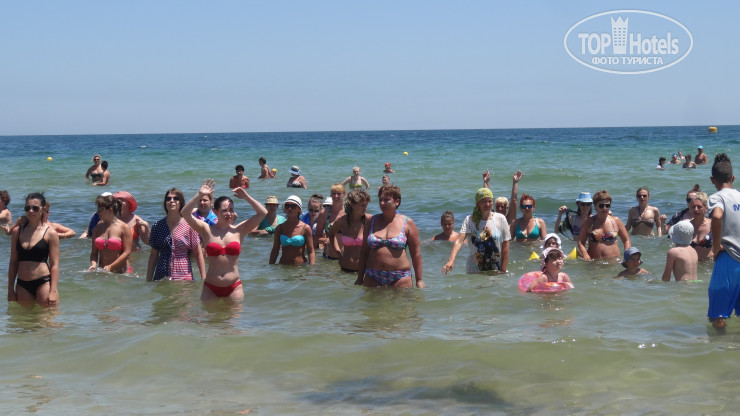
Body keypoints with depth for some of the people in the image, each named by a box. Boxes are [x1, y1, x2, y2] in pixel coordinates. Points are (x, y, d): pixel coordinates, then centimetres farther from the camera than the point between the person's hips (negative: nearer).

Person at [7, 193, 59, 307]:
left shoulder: (50, 233, -2)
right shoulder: (17, 231, 8)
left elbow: (54, 265, -4)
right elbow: (13, 262, 12)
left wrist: (53, 291, -12)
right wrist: (10, 290, 10)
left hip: (43, 283, -4)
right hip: (22, 285, 4)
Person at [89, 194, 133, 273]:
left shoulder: (124, 228, -2)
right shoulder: (97, 228, 13)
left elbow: (127, 253, -7)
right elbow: (94, 253, 13)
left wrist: (110, 267, -13)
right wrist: (93, 265, -8)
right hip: (102, 271, 4)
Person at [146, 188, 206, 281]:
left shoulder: (189, 225, -2)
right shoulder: (157, 226, 6)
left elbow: (198, 254, 1)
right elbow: (153, 255, 9)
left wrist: (203, 278, -2)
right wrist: (148, 280, 5)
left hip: (184, 276, -2)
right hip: (161, 277, 2)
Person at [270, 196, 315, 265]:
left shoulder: (305, 228, 0)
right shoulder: (279, 228, 9)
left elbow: (311, 252, -2)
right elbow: (275, 251, 14)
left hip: (301, 265, -3)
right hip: (283, 267, 3)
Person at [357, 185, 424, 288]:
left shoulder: (407, 223, 3)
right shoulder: (372, 222, 10)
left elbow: (416, 253, 2)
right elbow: (364, 252, 13)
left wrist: (419, 280, -1)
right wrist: (360, 279, 12)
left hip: (399, 279, -2)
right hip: (373, 278, 2)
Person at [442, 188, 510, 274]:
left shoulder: (500, 219, -2)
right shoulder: (470, 220, -5)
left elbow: (505, 246, 0)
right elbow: (459, 241, -18)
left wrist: (503, 271, -4)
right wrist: (451, 260, -34)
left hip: (496, 270, 1)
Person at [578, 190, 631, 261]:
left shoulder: (616, 221, 11)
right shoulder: (588, 222, 9)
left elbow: (627, 241, 15)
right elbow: (581, 242, 8)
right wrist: (585, 255, -10)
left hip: (614, 261, 0)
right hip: (593, 262, 0)